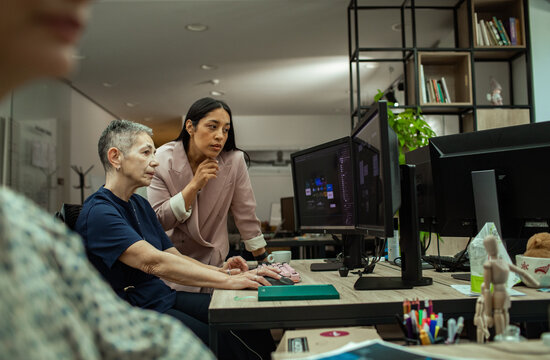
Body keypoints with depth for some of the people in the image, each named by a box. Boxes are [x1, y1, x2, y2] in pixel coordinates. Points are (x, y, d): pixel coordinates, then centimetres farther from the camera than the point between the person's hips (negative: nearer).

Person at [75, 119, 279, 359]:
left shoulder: (140, 204, 13)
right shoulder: (99, 212, -17)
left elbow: (173, 256, 12)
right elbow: (154, 262, -29)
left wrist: (219, 270, -5)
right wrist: (228, 280, -31)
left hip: (165, 297, 8)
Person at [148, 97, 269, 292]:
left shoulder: (234, 160, -14)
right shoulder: (162, 159, -14)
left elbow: (246, 215, -4)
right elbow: (160, 221, -14)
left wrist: (264, 261, -1)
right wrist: (194, 185, -24)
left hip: (211, 260, 0)